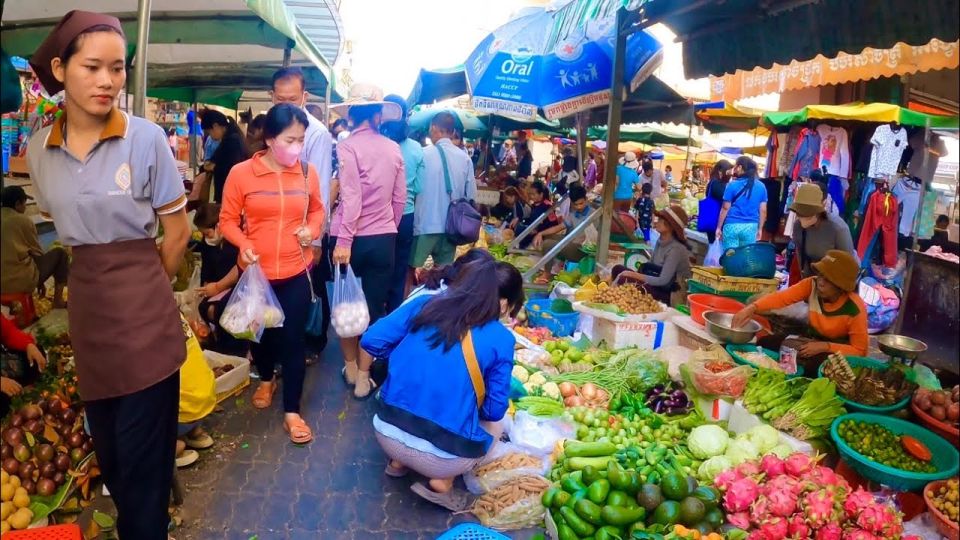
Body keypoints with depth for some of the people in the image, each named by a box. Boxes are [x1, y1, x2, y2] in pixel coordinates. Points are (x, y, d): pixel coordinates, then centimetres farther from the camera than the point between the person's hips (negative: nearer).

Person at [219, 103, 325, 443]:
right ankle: (266, 380, 51)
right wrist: (243, 244, -21)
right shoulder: (241, 174, -10)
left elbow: (317, 209, 12)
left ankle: (292, 412, 16)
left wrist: (312, 230, -7)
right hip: (256, 273, 0)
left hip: (296, 273, 0)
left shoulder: (307, 172, -3)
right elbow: (228, 220, -3)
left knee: (293, 341, 3)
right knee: (260, 333, 20)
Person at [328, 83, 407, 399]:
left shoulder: (348, 146, -9)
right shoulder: (393, 149, 3)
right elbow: (400, 199, 6)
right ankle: (363, 376, 14)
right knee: (374, 307, 8)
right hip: (384, 239, 3)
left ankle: (350, 367, 29)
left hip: (353, 238, -2)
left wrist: (343, 241, -16)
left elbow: (351, 198, -16)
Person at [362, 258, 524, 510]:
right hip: (442, 455, -4)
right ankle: (441, 482, 9)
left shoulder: (424, 304, 0)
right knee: (496, 423, 26)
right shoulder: (500, 339, -7)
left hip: (387, 433, 4)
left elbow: (372, 341, -1)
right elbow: (494, 410, -3)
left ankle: (398, 461, 22)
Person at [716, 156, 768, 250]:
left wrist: (719, 227, 2)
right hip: (751, 226, 3)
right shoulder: (761, 186, 5)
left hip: (732, 225, -3)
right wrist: (759, 229, 16)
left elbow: (725, 208, -4)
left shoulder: (732, 185, -5)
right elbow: (763, 210, 6)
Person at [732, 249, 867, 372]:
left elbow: (860, 351, -21)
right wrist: (752, 308, -46)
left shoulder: (855, 309, -26)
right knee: (765, 343, -15)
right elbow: (781, 297, -28)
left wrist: (825, 347, -33)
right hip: (813, 340, 4)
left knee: (817, 364, -39)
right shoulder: (811, 285, -17)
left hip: (838, 351, -4)